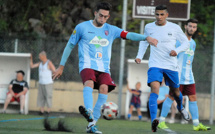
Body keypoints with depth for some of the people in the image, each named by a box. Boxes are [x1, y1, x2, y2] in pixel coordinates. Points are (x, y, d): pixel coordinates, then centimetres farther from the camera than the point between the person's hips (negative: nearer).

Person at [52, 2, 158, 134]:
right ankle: (89, 112, -57)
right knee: (89, 83, -32)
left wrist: (146, 37, -20)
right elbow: (70, 46, 14)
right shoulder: (82, 27, 7)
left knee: (104, 88, -22)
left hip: (104, 67, 3)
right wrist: (61, 67, 13)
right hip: (87, 64, -3)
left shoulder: (111, 30, 13)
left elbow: (128, 35, -2)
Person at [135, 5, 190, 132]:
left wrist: (177, 51, -14)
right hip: (155, 64, -1)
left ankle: (180, 107, 53)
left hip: (171, 65, 1)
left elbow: (186, 43, 5)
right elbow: (144, 41, 21)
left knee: (175, 91, 17)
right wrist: (139, 56, 9)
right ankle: (153, 120, -36)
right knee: (155, 89, -23)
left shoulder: (175, 28, -3)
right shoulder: (149, 27, 3)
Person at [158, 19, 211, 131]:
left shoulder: (193, 43, 17)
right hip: (178, 75, -7)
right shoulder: (178, 40, -7)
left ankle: (196, 124, 4)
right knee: (172, 97, -6)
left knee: (193, 98, 3)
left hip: (189, 77, 7)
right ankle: (161, 121, 1)